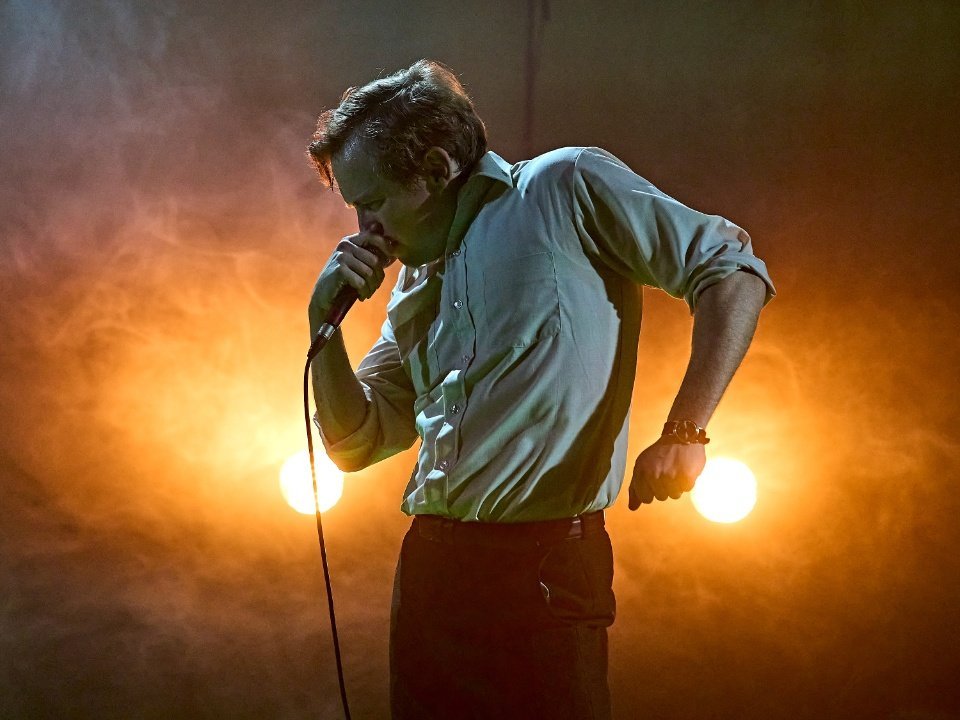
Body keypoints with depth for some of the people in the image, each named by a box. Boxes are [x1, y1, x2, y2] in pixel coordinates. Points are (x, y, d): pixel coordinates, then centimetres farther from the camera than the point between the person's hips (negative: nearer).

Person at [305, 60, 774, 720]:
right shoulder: (417, 282, 19)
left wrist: (685, 432, -14)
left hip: (545, 566, -7)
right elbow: (355, 443, 21)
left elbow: (730, 269, -5)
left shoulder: (566, 189, -1)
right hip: (428, 564, 7)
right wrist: (324, 315, 7)